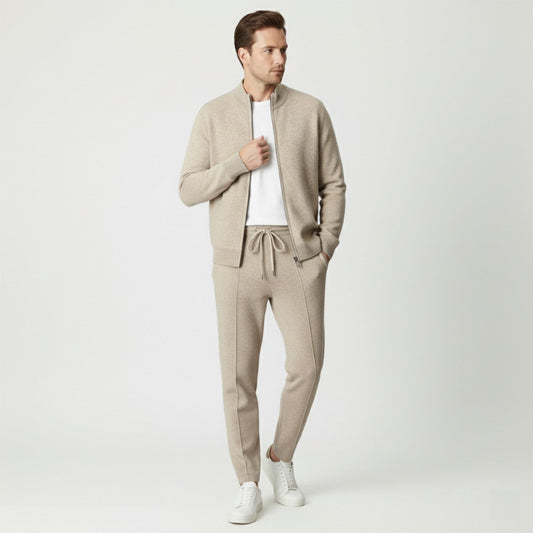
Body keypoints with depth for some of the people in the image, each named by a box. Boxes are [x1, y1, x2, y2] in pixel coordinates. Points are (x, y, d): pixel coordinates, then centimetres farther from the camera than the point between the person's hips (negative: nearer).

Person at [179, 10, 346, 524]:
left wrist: (326, 247, -2)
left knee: (307, 363, -4)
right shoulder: (213, 115, 5)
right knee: (238, 373, 0)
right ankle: (248, 486, 14)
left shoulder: (310, 110, 5)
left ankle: (280, 459, 23)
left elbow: (333, 186, 8)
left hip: (298, 254, 1)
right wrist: (238, 161, -13)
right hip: (238, 257, 0)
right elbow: (189, 190, 2)